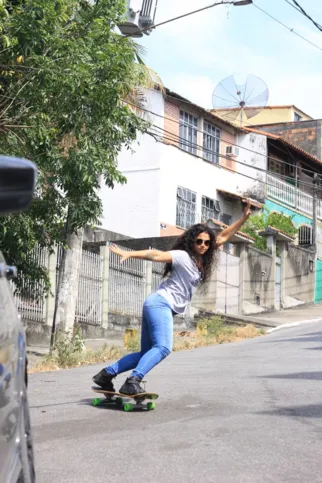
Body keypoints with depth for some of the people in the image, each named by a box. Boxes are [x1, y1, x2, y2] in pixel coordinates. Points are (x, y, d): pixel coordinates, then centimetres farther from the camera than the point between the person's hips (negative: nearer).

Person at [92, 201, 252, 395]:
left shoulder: (203, 260, 15)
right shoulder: (183, 257, -9)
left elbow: (223, 237, 20)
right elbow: (156, 255, -23)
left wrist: (244, 218, 18)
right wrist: (129, 254, -34)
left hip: (156, 306, 9)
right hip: (160, 303, -9)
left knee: (147, 353, 11)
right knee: (163, 348, -25)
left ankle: (106, 374, 12)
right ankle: (132, 382, -34)